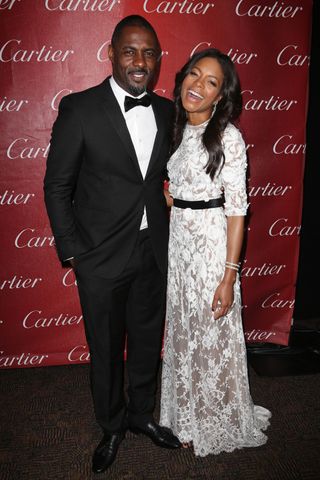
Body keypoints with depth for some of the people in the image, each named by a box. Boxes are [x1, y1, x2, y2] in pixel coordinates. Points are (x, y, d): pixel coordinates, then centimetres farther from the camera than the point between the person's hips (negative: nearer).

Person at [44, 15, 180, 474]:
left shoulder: (167, 112, 3)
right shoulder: (79, 109, -11)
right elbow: (57, 187, -8)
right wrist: (72, 252, -9)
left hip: (154, 253, 4)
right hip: (102, 258, -4)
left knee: (148, 342, 20)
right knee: (105, 349, 15)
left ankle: (142, 414, 46)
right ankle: (112, 425, 41)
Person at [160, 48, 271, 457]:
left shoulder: (228, 137, -12)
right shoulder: (177, 130, 9)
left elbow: (236, 209, -15)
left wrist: (229, 275, -17)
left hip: (211, 244, -7)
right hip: (177, 240, 7)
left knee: (212, 336, 8)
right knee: (182, 331, 17)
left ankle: (217, 423, 34)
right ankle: (188, 417, 40)